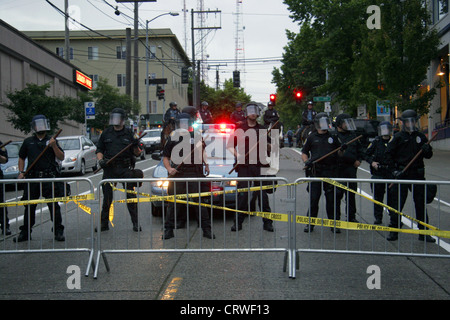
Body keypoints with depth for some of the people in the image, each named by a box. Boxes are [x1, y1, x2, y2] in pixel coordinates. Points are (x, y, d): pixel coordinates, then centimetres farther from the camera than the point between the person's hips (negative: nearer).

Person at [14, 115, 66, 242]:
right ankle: (25, 233, 18)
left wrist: (54, 146, -13)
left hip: (50, 178, -2)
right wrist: (21, 172, 8)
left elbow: (61, 157, 1)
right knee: (29, 206, 8)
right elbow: (22, 158, 20)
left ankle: (58, 232, 4)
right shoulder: (28, 142, 13)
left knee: (54, 205, -3)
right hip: (32, 178, 2)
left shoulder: (51, 140, 7)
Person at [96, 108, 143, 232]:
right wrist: (100, 160, -4)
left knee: (130, 196, -1)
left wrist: (136, 146, -13)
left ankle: (136, 223, 7)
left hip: (126, 169, -2)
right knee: (107, 197, 3)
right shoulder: (106, 133, 12)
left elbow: (137, 153, 8)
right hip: (109, 168, 2)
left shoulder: (129, 133, 7)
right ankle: (104, 223, 13)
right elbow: (99, 150, 15)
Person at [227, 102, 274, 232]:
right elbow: (230, 145, 11)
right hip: (244, 166, -1)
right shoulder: (240, 129, 10)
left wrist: (267, 145, -5)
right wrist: (236, 154, -7)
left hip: (260, 166, 1)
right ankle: (238, 221, 4)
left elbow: (270, 148, 18)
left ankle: (267, 222, 6)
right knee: (242, 194, -3)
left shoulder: (262, 129, 14)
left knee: (263, 194, 0)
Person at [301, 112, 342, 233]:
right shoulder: (311, 137, 10)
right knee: (313, 198, 1)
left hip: (330, 171, 1)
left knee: (332, 198, 2)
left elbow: (339, 153, 17)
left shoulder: (332, 137, 12)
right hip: (315, 171, -1)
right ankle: (310, 222, 12)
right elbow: (304, 153, 13)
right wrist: (306, 161, -6)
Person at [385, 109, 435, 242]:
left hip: (418, 174, 3)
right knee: (397, 202, -1)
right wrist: (394, 169, -8)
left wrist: (427, 150, -8)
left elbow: (428, 155, 15)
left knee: (421, 203, 6)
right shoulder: (398, 137, 0)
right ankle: (393, 230, 9)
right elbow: (388, 154, 0)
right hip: (401, 173, -3)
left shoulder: (420, 137, 10)